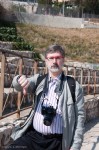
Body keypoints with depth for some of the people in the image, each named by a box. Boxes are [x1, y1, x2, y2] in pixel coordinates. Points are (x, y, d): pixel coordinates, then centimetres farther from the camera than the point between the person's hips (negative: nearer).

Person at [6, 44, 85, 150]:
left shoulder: (74, 87, 2)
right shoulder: (38, 80, 9)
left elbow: (79, 116, 1)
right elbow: (18, 85, -7)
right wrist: (21, 79, -31)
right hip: (33, 136, 2)